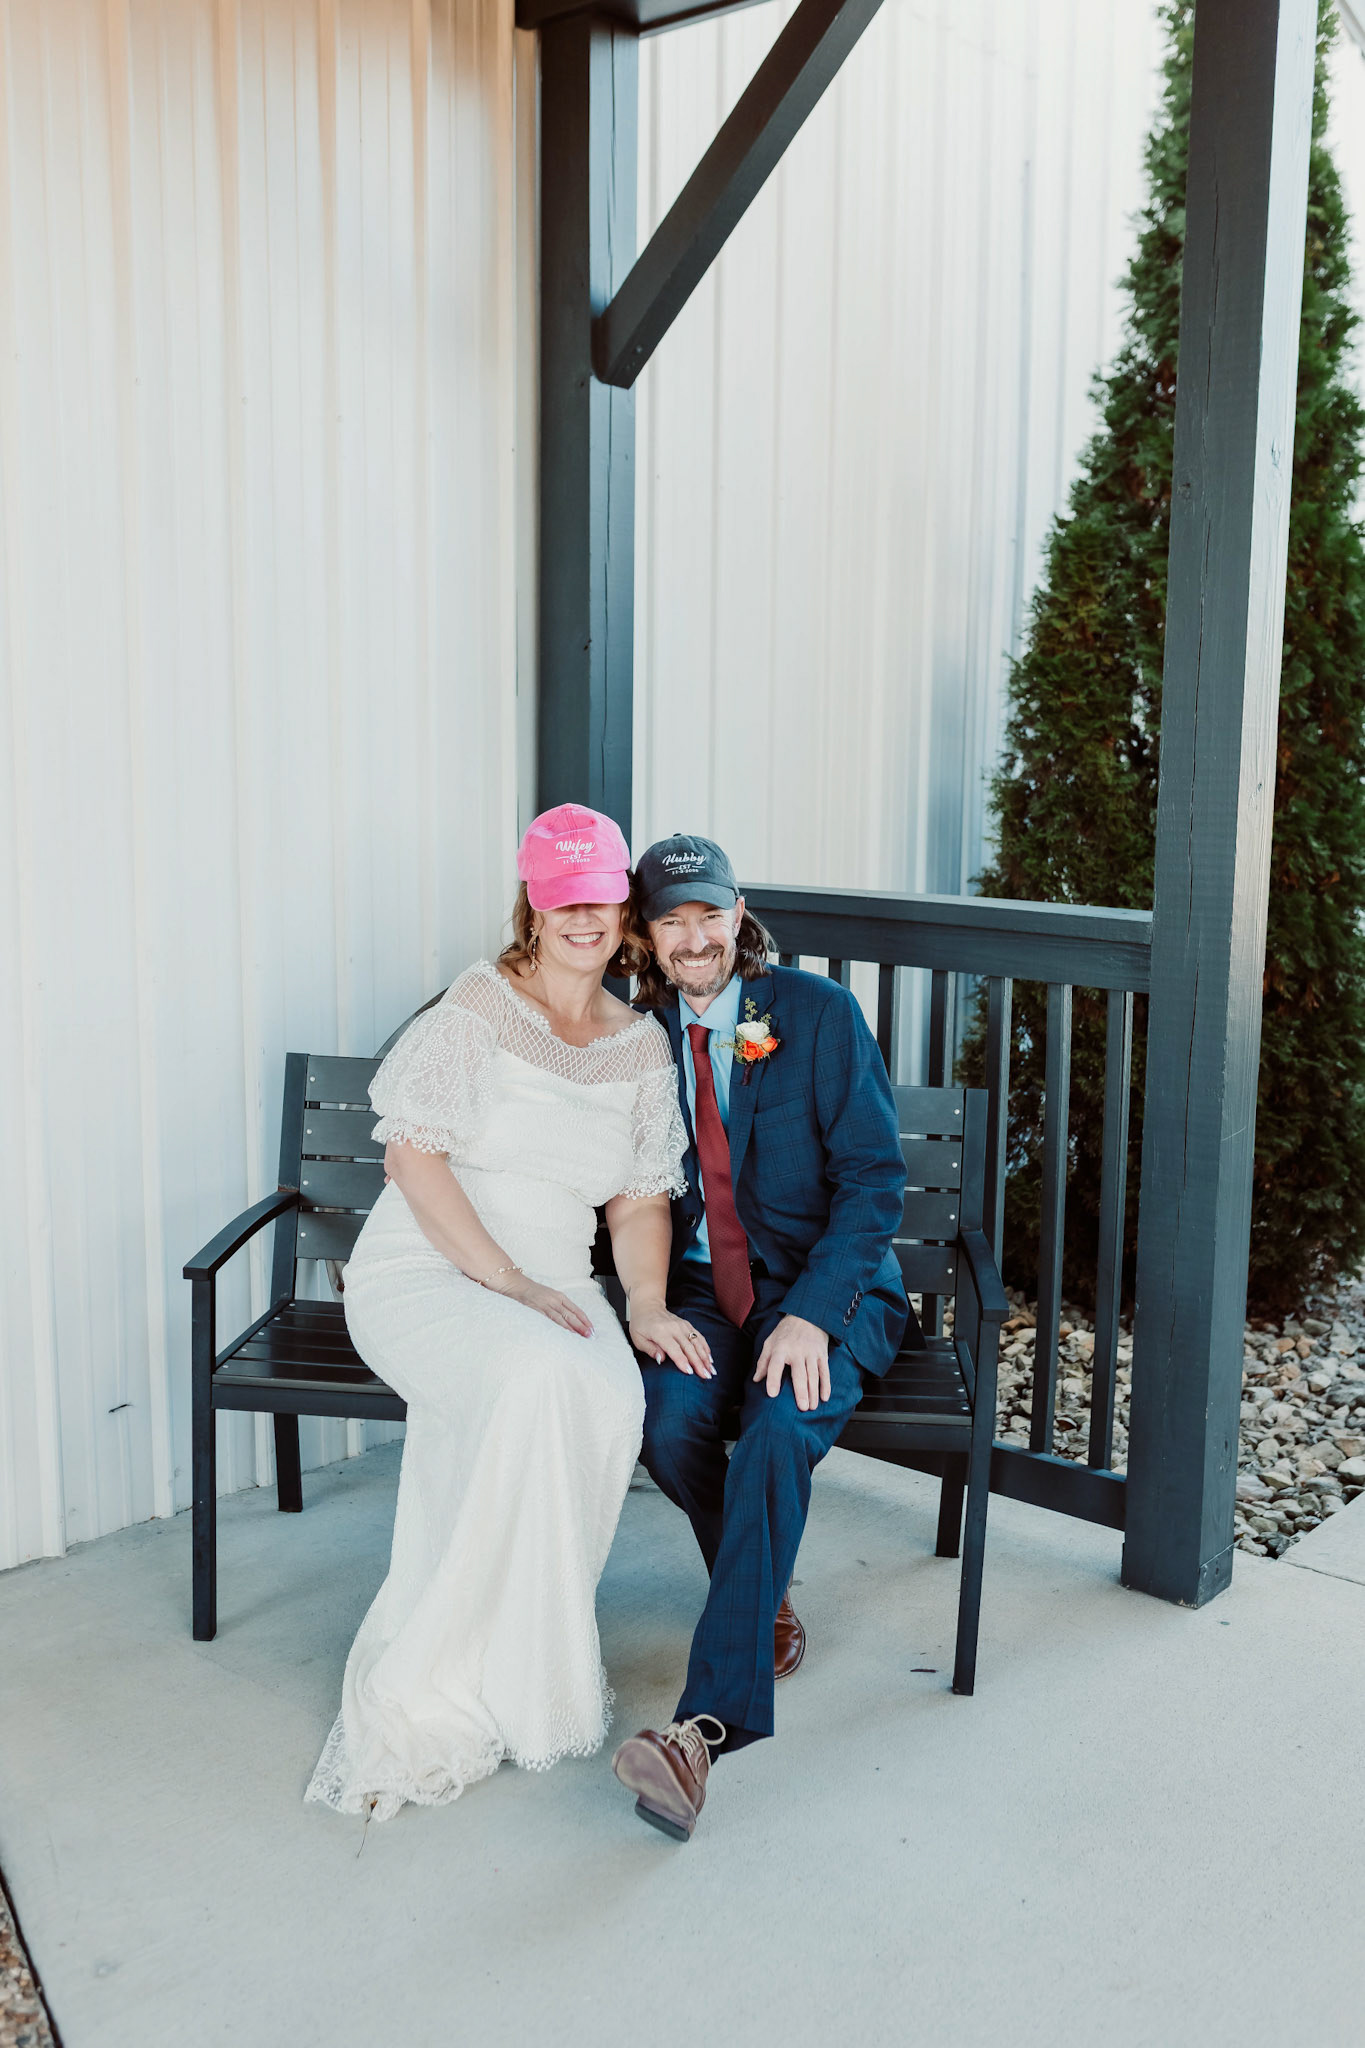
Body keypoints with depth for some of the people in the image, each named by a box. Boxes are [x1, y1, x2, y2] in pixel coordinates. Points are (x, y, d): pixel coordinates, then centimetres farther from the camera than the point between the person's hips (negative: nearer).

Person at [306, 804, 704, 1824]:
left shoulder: (644, 1045, 9)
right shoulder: (479, 1006, -4)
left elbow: (642, 1201, 11)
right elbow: (414, 1155, -11)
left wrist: (648, 1304, -9)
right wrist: (508, 1283, -18)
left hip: (554, 1287, 4)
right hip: (422, 1271, -4)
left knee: (613, 1394, -31)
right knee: (535, 1379, -36)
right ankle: (421, 1703, -24)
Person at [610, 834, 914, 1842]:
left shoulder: (819, 1013, -6)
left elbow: (874, 1178, -10)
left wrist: (811, 1314, -22)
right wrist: (652, 1306, -10)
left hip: (826, 1285, -3)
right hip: (702, 1289, 3)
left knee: (781, 1426, -32)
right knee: (670, 1422, -27)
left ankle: (709, 1720, -34)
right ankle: (766, 1600, 2)